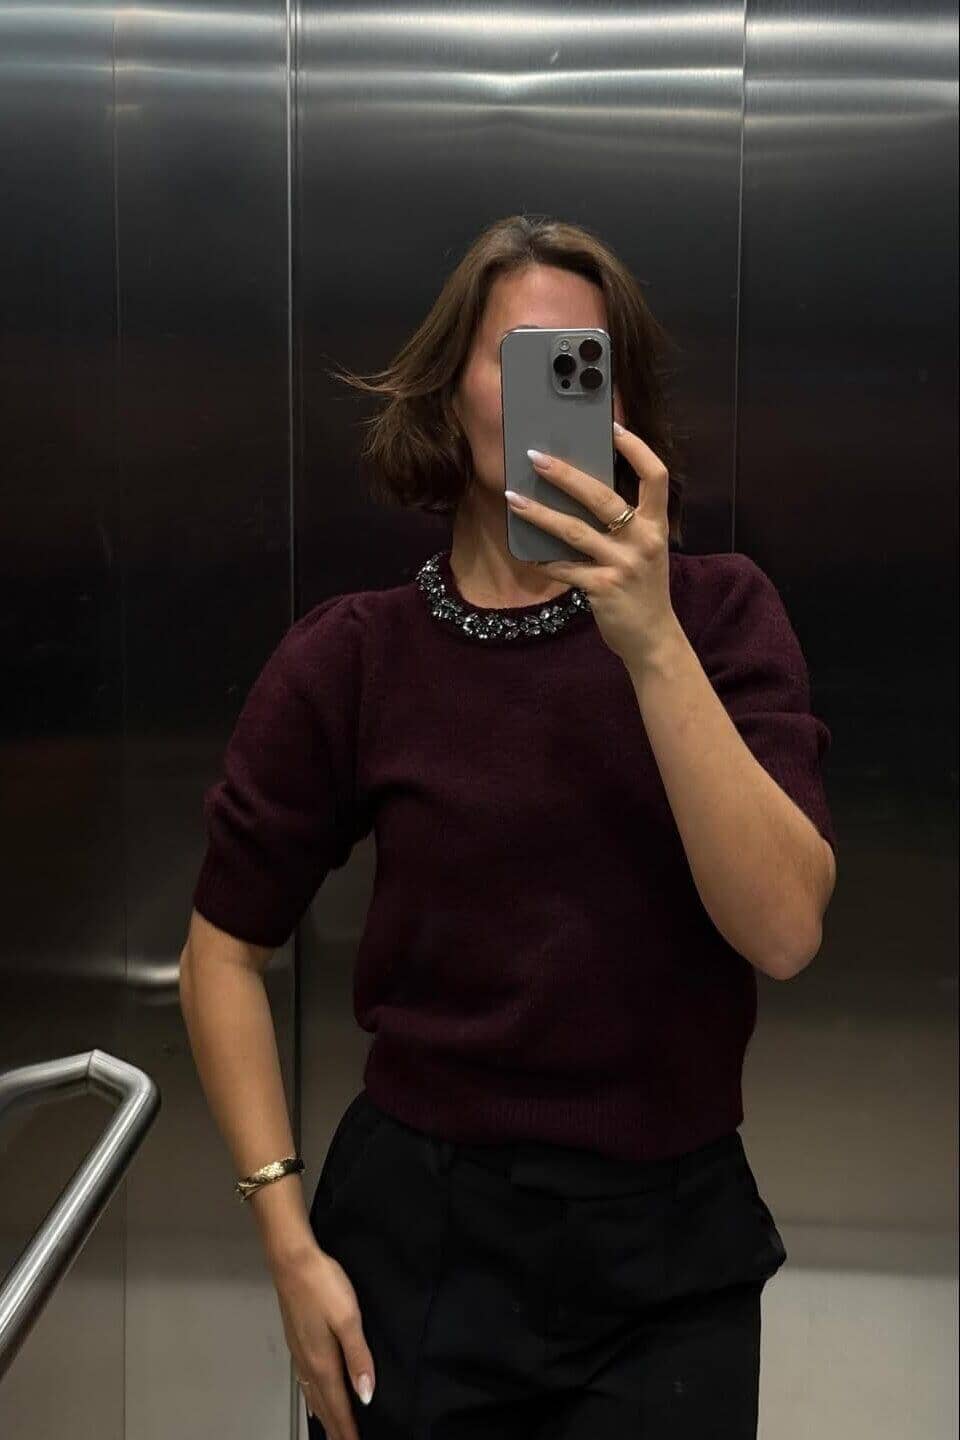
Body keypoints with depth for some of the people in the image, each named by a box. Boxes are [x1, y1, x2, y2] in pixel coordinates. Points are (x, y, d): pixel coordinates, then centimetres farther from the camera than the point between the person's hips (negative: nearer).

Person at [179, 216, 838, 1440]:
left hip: (671, 1254, 1)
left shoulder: (718, 614, -6)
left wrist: (651, 641, -25)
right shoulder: (351, 658, -7)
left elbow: (784, 931, -17)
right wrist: (288, 1240, -4)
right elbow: (225, 951, 0)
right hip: (420, 1234, 0)